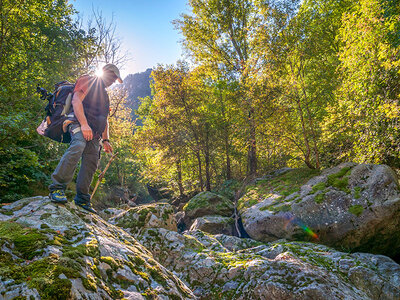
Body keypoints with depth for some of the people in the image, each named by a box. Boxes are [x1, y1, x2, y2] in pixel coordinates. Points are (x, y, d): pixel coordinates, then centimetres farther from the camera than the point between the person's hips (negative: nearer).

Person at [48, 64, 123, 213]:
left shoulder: (104, 94, 33)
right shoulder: (87, 80, 8)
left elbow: (105, 120, 34)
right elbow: (76, 100, -8)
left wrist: (106, 140, 23)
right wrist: (84, 124, -21)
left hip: (94, 133, 8)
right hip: (79, 124, -8)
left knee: (91, 163, -3)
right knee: (77, 147, -34)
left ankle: (82, 199, 1)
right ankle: (57, 187, -33)